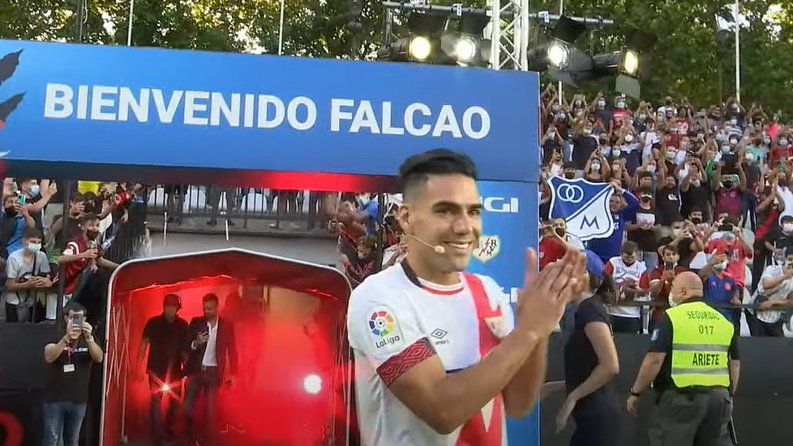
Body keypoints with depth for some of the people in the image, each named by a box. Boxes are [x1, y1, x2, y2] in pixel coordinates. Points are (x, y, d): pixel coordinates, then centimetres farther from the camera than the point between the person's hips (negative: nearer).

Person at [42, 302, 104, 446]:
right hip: (55, 399, -2)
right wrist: (66, 338, -40)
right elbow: (49, 357, -24)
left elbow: (99, 358, -17)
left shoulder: (88, 339, 2)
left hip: (78, 400, 2)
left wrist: (89, 338, -35)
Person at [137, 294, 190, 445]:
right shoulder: (153, 323, -1)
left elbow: (185, 347, 4)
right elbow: (144, 344, -2)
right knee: (156, 400, -7)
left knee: (174, 400, 8)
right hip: (156, 369, -2)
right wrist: (139, 365, -9)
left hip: (174, 370, 2)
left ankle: (168, 429, 27)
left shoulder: (182, 325, 3)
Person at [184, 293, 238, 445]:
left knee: (211, 410, 0)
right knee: (188, 407, 0)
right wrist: (196, 343, -18)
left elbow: (232, 350, 4)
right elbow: (186, 345, 3)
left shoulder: (226, 325, 1)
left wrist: (232, 374, 0)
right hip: (195, 370, 1)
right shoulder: (196, 322, 2)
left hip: (213, 372, -1)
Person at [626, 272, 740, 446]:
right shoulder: (724, 321, 11)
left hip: (681, 397, -5)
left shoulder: (672, 317, -7)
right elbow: (735, 363, 15)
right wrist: (729, 395, 26)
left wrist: (635, 393, -5)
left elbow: (654, 360, -14)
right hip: (717, 396, 6)